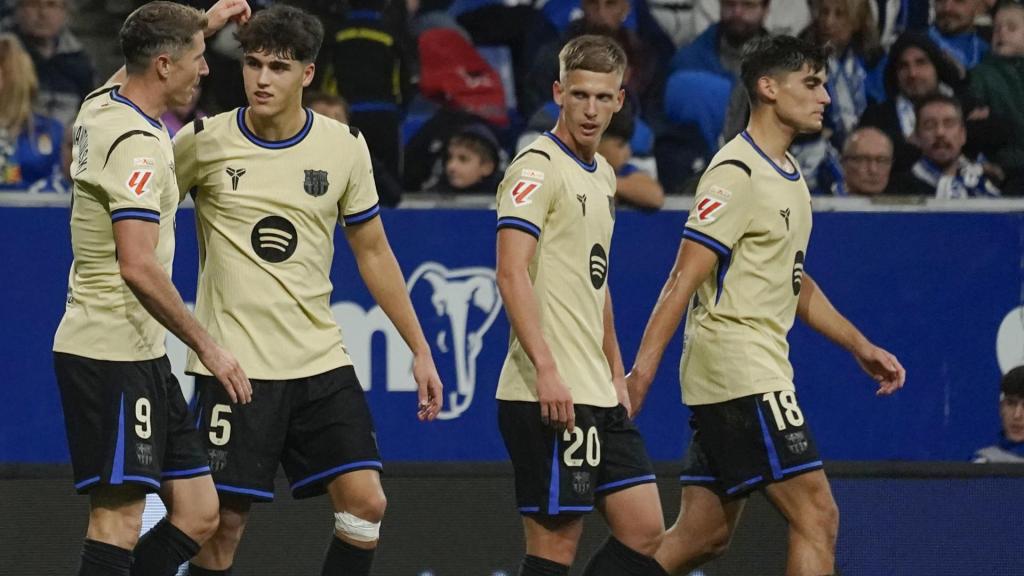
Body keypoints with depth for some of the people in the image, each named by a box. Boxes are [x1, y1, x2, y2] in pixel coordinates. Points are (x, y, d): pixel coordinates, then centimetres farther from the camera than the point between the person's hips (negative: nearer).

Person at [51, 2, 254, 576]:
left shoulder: (102, 107, 10)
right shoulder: (136, 145, -18)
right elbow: (138, 268, -24)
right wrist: (207, 345, -19)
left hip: (142, 356, 10)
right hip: (112, 356, -10)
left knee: (199, 514, 8)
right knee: (118, 523, -11)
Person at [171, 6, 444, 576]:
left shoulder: (344, 146, 2)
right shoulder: (204, 142, -6)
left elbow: (373, 253, 12)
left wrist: (421, 350, 10)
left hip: (321, 360, 3)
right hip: (234, 366, -3)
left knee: (366, 503, -6)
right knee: (225, 523, -4)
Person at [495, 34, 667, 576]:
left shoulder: (602, 175, 17)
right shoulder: (538, 166, -10)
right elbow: (512, 273, -20)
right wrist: (546, 369, -28)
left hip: (598, 396, 9)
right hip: (550, 395, -9)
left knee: (644, 530, 6)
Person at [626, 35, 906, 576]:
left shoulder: (788, 174, 17)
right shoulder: (736, 173, -12)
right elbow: (684, 280, -17)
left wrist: (860, 347, 23)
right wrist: (642, 370, -22)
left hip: (762, 366, 10)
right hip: (739, 373, -10)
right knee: (817, 516, -10)